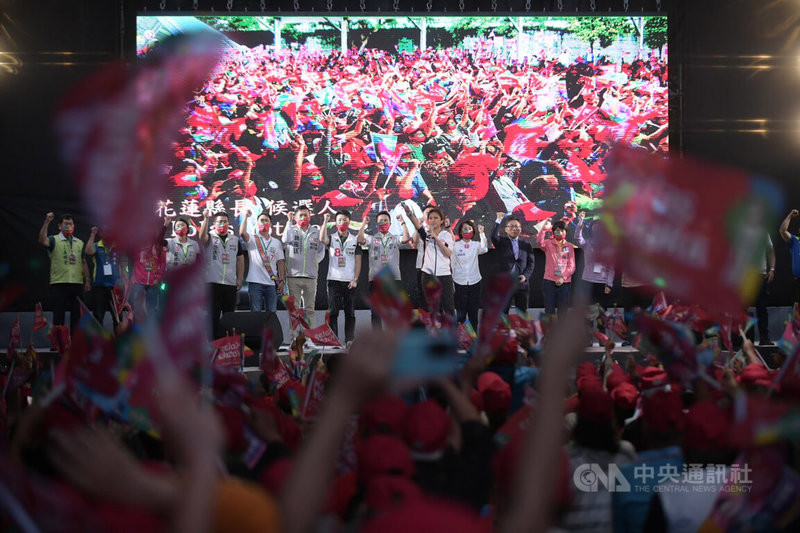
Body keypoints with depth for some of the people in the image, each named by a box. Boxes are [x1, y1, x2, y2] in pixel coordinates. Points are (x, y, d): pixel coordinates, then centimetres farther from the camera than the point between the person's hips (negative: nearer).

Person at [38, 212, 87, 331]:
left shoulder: (79, 243, 16)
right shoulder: (54, 240, 2)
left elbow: (84, 263, 17)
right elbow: (42, 240, -20)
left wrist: (87, 280, 8)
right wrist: (46, 222, -30)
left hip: (77, 283, 4)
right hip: (59, 283, -4)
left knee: (76, 315, 8)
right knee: (58, 315, -3)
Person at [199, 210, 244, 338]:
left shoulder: (235, 240, 14)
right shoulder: (210, 237, 3)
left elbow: (240, 260, 16)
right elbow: (202, 237, -22)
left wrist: (240, 279, 8)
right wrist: (206, 219, -32)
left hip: (231, 284, 4)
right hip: (213, 282, -3)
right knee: (213, 314, -2)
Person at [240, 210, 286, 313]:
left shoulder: (277, 242, 14)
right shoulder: (252, 239, 6)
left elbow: (280, 262, 11)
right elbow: (242, 233, -17)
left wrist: (281, 280, 3)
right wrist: (245, 216, -11)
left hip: (272, 283, 3)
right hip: (255, 282, -3)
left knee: (271, 313, 5)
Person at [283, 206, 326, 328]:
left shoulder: (316, 232, 11)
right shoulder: (291, 230, 6)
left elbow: (321, 251, 14)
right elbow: (286, 240, -17)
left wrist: (313, 261, 1)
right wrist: (289, 222, -9)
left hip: (310, 276, 1)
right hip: (293, 275, -1)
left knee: (309, 309, 4)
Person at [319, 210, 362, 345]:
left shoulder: (355, 240, 9)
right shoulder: (331, 239, 9)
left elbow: (358, 262, 6)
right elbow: (322, 239, -16)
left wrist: (355, 279, -4)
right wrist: (325, 221, -14)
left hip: (350, 281, 1)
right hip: (334, 280, 0)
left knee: (350, 312, 1)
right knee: (333, 311, -3)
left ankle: (349, 340, 4)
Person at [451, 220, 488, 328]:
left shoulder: (476, 245, 3)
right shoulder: (455, 246, 1)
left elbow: (484, 249, -20)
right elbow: (452, 264, 5)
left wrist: (482, 233, -30)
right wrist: (451, 282, 3)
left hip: (474, 282, 1)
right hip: (459, 282, -1)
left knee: (473, 312, 6)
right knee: (460, 312, 3)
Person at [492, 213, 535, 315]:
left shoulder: (526, 245, 11)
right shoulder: (502, 242, 5)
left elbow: (530, 263, 8)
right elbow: (493, 236, -17)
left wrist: (525, 275, -8)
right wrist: (498, 220, -17)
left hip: (522, 283, 2)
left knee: (523, 312, 8)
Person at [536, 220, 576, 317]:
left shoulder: (569, 246, 6)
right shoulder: (548, 243, 4)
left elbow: (572, 266, 2)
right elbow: (539, 242, -20)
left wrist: (563, 278, -11)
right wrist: (544, 228, -34)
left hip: (564, 282, 1)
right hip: (549, 281, -1)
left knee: (562, 311, 5)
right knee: (549, 310, 0)